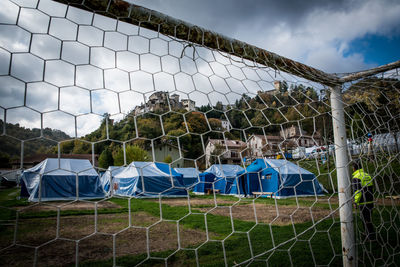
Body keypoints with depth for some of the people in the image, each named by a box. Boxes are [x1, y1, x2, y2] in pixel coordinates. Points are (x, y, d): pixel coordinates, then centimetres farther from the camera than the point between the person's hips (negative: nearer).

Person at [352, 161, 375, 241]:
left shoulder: (356, 177, -15)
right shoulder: (367, 175, 11)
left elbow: (357, 191, -19)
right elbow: (371, 188, 17)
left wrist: (355, 202, -12)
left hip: (363, 202, -8)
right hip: (370, 201, 8)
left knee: (366, 219, 1)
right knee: (365, 218, 21)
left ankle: (372, 236, 6)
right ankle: (367, 233, 32)